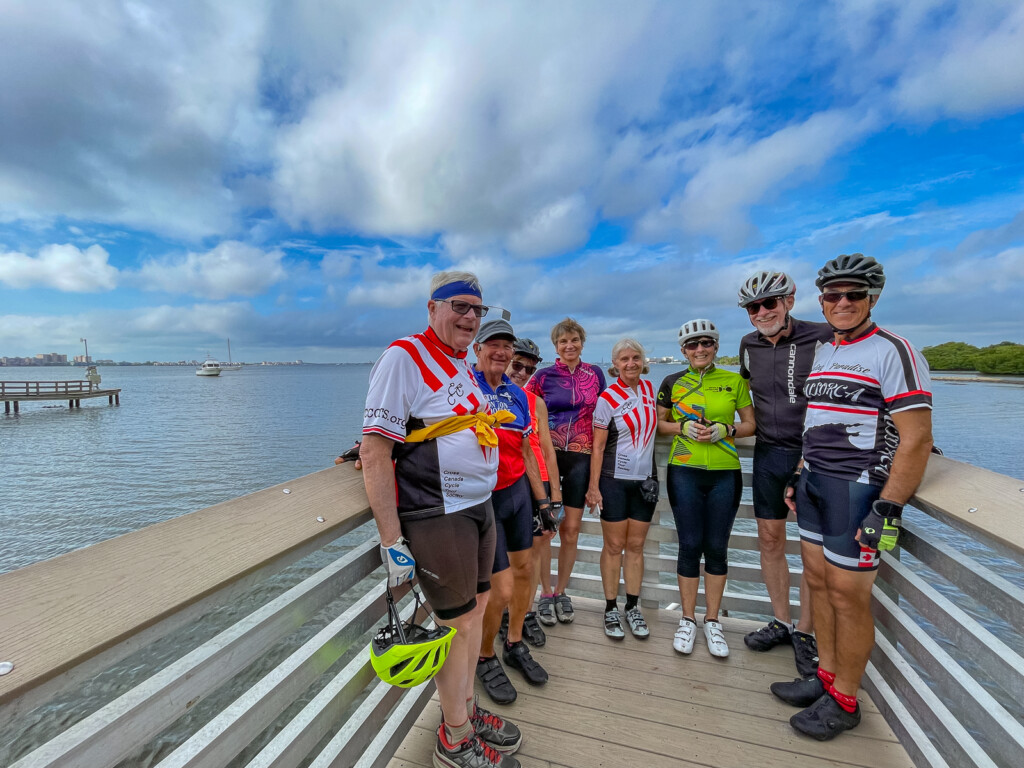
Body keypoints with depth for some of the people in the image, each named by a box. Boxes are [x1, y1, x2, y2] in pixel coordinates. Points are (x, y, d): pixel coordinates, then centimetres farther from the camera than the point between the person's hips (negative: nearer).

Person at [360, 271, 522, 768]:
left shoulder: (464, 366, 13)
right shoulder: (405, 357, -14)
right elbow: (374, 452, -19)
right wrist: (391, 541, -20)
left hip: (479, 507, 8)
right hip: (437, 517, -8)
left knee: (475, 609, 19)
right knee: (458, 625, 6)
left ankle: (466, 711, 43)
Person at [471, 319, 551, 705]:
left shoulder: (517, 395, 8)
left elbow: (525, 452, 13)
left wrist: (542, 499, 15)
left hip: (518, 491, 7)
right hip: (482, 498, -6)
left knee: (525, 569, 16)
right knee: (502, 590, -2)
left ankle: (514, 645, 40)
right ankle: (485, 658, 28)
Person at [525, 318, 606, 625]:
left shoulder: (595, 374, 7)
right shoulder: (543, 376, 1)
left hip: (581, 458, 2)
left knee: (571, 531, 8)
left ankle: (561, 592, 26)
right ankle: (545, 593, 19)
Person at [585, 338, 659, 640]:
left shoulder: (649, 388, 5)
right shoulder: (608, 398, -10)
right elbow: (598, 447, -9)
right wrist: (593, 486, -11)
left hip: (645, 479, 4)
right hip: (614, 480, -4)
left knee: (636, 545, 12)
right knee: (614, 546, 5)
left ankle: (633, 608, 26)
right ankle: (611, 609, 20)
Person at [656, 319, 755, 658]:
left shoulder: (734, 381, 5)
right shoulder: (672, 383, 3)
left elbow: (751, 424, 8)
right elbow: (658, 424, 8)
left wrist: (725, 430, -11)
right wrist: (683, 427, -10)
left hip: (725, 474, 1)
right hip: (684, 472, -1)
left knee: (717, 548, 9)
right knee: (690, 546, 5)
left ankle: (713, 621, 26)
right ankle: (688, 620, 22)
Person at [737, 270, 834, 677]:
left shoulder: (822, 338, -12)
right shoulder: (749, 345, 5)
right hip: (768, 453, 5)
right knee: (770, 540, 11)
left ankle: (806, 634, 21)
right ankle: (781, 622, 29)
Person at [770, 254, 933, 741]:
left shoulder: (893, 352, -11)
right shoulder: (822, 354, 13)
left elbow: (916, 438, -16)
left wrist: (888, 509, -20)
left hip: (859, 489, -8)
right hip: (815, 484, 8)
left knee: (847, 594, 3)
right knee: (818, 581, 15)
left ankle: (843, 702, 22)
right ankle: (826, 677, 33)